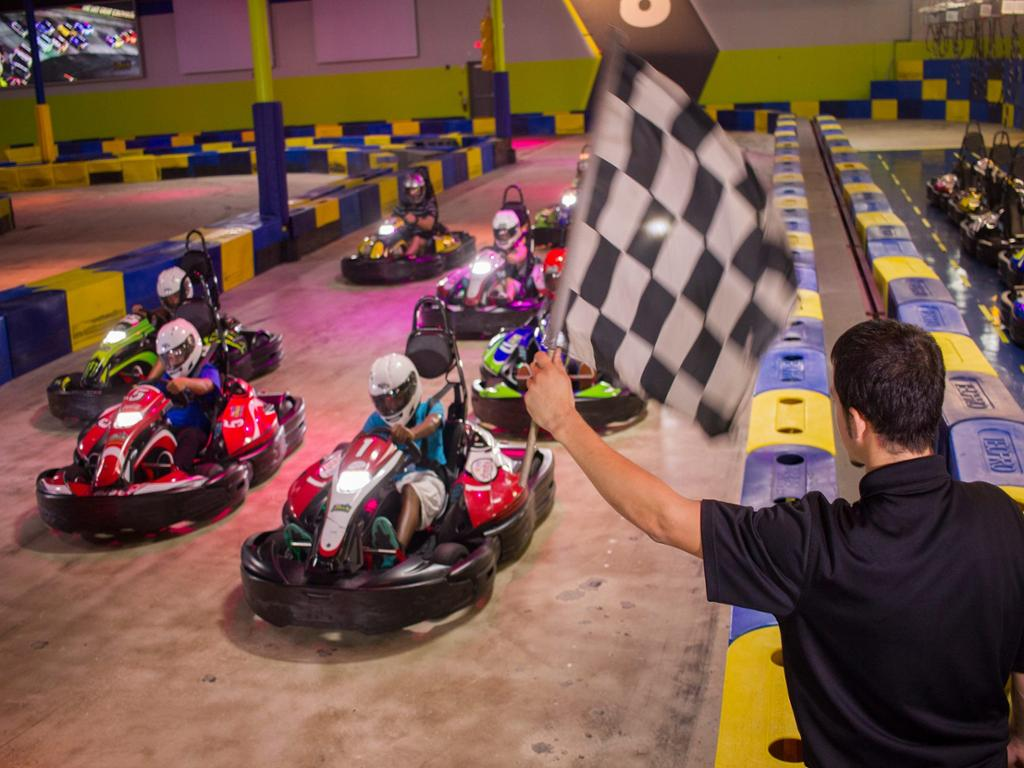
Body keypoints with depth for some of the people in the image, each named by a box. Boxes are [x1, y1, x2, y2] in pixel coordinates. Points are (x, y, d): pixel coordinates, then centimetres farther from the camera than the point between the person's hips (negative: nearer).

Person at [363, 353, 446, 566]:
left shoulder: (430, 409, 12)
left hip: (425, 478, -3)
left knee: (410, 491, -41)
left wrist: (412, 433, -39)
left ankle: (396, 550, -68)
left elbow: (432, 423, -14)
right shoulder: (376, 421, 25)